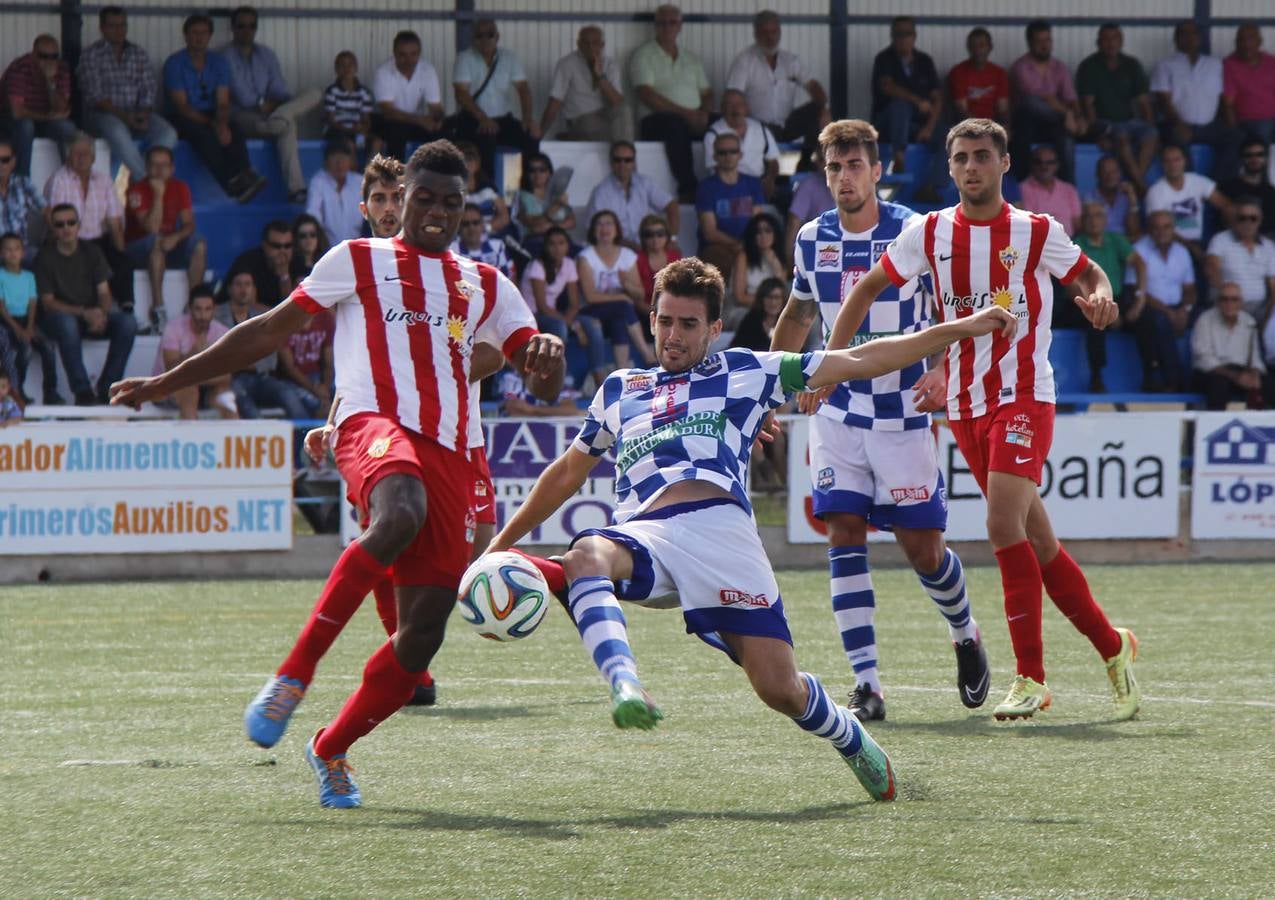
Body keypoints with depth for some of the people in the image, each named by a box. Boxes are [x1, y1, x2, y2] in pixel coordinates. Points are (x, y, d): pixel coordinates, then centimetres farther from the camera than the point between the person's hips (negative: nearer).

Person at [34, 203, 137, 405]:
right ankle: (82, 390, -38)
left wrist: (102, 314, -20)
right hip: (56, 317, -4)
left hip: (93, 315, 4)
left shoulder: (92, 251, 6)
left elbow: (104, 292, 3)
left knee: (128, 323, -24)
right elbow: (48, 302, -11)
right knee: (66, 322, -40)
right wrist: (83, 313, -24)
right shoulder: (45, 257, -6)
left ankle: (106, 388, -21)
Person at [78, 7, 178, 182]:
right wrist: (123, 116, -19)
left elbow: (148, 92, 8)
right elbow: (94, 95, -9)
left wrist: (144, 116, -13)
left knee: (168, 134, -23)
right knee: (118, 131, -38)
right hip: (102, 115, -4)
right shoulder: (91, 54, 0)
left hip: (135, 115, 4)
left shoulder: (139, 54, 14)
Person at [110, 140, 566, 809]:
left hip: (449, 453, 4)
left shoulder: (486, 287, 26)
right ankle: (295, 672, -35)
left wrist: (547, 358, -5)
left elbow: (542, 384, 22)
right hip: (373, 422, -4)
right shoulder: (358, 260, 17)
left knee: (423, 634, -5)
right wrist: (164, 384, 17)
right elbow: (269, 333, 19)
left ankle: (330, 750, 18)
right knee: (402, 514, -41)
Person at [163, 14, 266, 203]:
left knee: (234, 131, -30)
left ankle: (244, 176, -52)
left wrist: (222, 124, -23)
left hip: (212, 117, 3)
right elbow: (181, 105, -10)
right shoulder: (174, 63, -3)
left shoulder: (219, 63, 9)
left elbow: (223, 102, 1)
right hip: (184, 119, -3)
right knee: (203, 133, -37)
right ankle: (233, 183, -50)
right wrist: (213, 125, -21)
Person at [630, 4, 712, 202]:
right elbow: (647, 96, -7)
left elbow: (707, 94, 18)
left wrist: (703, 113, -7)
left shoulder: (691, 59, 24)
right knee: (677, 124, -40)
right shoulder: (643, 56, 6)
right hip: (657, 121, -5)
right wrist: (685, 113, -14)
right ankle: (688, 189, -40)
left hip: (694, 120, 5)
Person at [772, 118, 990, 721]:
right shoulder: (812, 238, 6)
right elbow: (798, 315, 22)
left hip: (903, 412, -3)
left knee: (922, 549, 0)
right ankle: (866, 683, -9)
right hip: (836, 412, 3)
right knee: (844, 533, -10)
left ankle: (965, 635, 32)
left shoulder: (916, 232, -7)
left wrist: (942, 369, -19)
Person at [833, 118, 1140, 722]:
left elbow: (1089, 274, 13)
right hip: (964, 404, 4)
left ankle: (1031, 678, -16)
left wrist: (1101, 297, -11)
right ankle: (1112, 646, 24)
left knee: (1003, 523, -22)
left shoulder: (1038, 234, -3)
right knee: (1037, 542, 7)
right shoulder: (930, 234, 5)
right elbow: (867, 288, 14)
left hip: (1024, 395, -4)